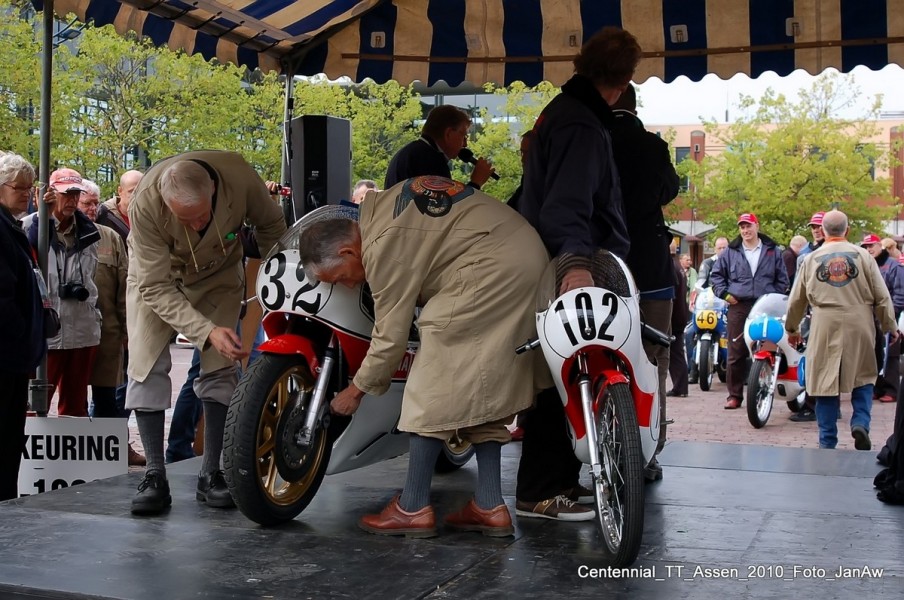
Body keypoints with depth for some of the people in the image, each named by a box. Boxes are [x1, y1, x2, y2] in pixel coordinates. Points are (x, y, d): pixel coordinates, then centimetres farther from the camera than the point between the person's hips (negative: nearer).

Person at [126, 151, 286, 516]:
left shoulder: (238, 176, -33)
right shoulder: (146, 204, -37)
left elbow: (271, 225, -10)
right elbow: (155, 288, -33)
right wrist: (208, 331, -44)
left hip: (217, 273, 2)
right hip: (155, 274, -1)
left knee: (220, 367, -5)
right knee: (146, 367, -10)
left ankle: (211, 475, 3)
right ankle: (155, 477, -3)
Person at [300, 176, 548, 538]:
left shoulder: (384, 246, -16)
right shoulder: (378, 207, 12)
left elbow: (391, 335, -11)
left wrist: (358, 389, 4)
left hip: (491, 268, -11)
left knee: (434, 391, -6)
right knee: (484, 390, 13)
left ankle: (413, 509, 0)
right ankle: (489, 506, 12)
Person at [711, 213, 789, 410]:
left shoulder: (772, 251, 11)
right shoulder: (731, 252, 11)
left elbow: (782, 279, 16)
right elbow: (716, 274, 17)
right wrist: (724, 293, 4)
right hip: (738, 307, 0)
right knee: (736, 353, -1)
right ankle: (734, 395, 5)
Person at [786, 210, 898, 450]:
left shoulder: (812, 259, 6)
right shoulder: (862, 255, 1)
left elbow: (797, 299, 12)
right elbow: (882, 296, 1)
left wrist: (792, 328, 25)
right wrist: (890, 327, 12)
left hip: (825, 326, 1)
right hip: (859, 324, 0)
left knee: (825, 382, 6)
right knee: (863, 377, 15)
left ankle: (827, 440, 9)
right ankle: (860, 422, -4)